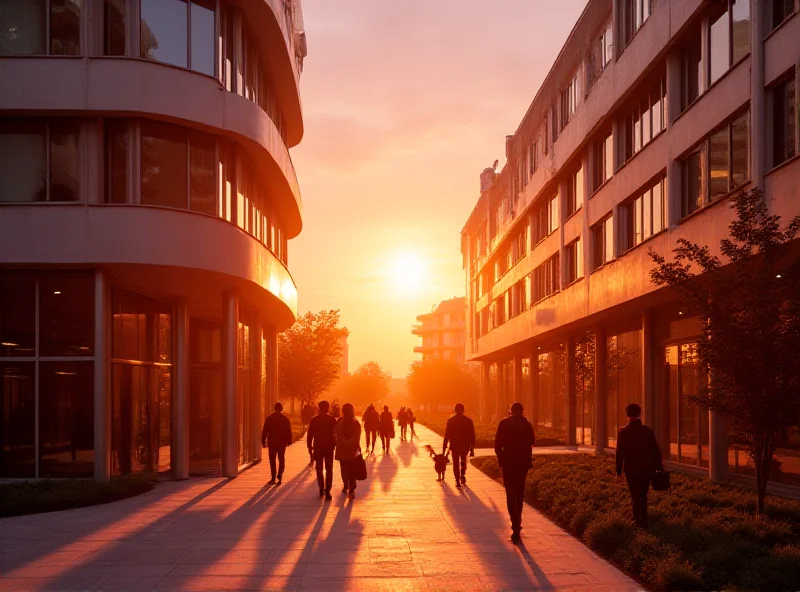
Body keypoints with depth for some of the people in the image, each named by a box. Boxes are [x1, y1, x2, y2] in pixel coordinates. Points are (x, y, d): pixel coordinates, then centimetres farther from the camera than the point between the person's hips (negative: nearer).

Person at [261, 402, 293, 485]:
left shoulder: (269, 418, -3)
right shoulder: (285, 419, -1)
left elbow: (264, 431, -3)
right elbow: (289, 431, -1)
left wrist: (263, 441, 2)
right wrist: (289, 441, 7)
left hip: (272, 442, -1)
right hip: (282, 442, 1)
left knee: (272, 460, 7)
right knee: (281, 459, 12)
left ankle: (273, 478, 3)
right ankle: (280, 475, -5)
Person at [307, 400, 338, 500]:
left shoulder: (314, 420, -4)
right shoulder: (332, 420, -4)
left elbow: (310, 435, -3)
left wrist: (310, 447, 4)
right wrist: (335, 444, 12)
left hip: (318, 448, 1)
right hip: (329, 448, -1)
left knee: (319, 469, 14)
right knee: (329, 470, 1)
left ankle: (321, 489, 17)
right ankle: (327, 491, -11)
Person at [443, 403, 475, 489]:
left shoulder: (450, 421, -6)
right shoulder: (468, 421, -4)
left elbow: (447, 436, -5)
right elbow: (472, 436, -3)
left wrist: (444, 449, 0)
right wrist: (472, 449, 4)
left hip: (454, 446, -1)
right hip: (465, 446, 1)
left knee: (456, 464, 9)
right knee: (463, 461, 26)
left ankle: (458, 481, 3)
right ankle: (463, 475, 10)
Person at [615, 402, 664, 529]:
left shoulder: (623, 432, -10)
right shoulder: (648, 431, -3)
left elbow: (620, 452, -9)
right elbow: (656, 451, 1)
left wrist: (619, 470, -2)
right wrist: (659, 467, 10)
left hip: (631, 470, -3)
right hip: (646, 469, 3)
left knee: (636, 496, 5)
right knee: (642, 496, 17)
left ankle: (639, 522, 4)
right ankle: (642, 520, 24)